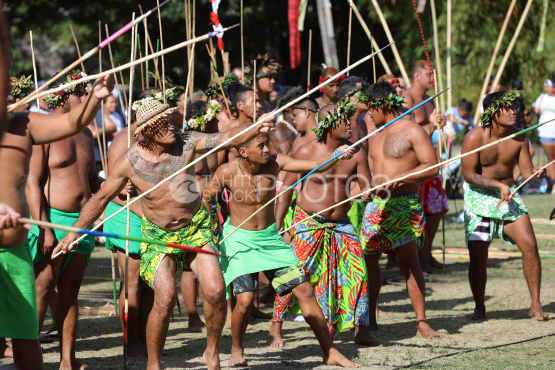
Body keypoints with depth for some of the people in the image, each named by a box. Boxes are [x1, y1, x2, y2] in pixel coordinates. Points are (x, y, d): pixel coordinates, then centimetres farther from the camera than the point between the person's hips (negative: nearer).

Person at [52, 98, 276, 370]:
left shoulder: (186, 143, -11)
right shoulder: (130, 162, -14)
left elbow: (228, 138, -19)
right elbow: (101, 198, -3)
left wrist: (256, 128, -38)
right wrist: (75, 231, -8)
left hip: (195, 227, 2)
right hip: (158, 235, -2)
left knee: (215, 291, -12)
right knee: (165, 298, -19)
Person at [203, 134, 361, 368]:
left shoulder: (274, 163, -11)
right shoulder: (227, 172, -16)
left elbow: (316, 165, -19)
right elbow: (206, 198, 1)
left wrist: (337, 155, -36)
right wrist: (207, 199, -20)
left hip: (270, 238, 3)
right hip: (239, 239, -3)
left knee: (304, 290, -3)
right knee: (245, 299, -19)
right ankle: (237, 351, 10)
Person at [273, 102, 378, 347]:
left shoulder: (356, 152, -2)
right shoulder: (306, 152, -11)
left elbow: (368, 188, 2)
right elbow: (287, 188, -4)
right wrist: (277, 225, -6)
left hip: (341, 225, 4)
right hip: (308, 223, -4)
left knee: (358, 271, -4)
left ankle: (360, 331, 8)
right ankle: (276, 329, 6)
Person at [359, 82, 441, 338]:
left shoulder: (412, 132, -5)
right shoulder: (375, 135, 17)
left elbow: (432, 167, -14)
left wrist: (397, 179, -23)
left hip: (404, 206, -6)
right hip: (375, 205, 6)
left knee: (409, 262, -7)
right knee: (368, 258, 3)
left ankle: (421, 321, -2)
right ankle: (369, 317, 13)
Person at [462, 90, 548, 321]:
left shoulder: (519, 137, -4)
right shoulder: (475, 137, -15)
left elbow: (526, 170, -1)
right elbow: (469, 174, -14)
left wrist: (536, 172, -25)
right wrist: (498, 185, -22)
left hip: (509, 196, 3)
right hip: (479, 197, -3)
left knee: (530, 246, -12)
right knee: (478, 258, -6)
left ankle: (535, 304, -1)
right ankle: (479, 307, 16)